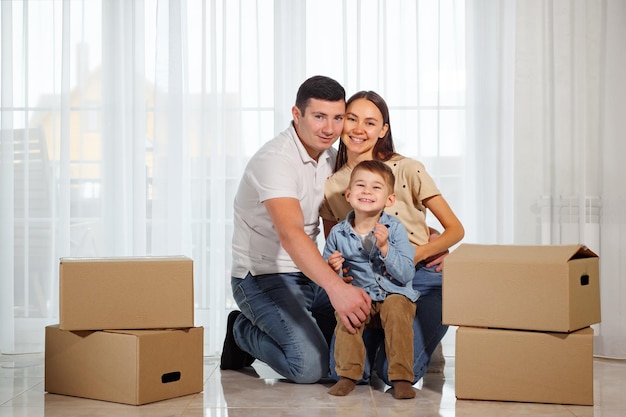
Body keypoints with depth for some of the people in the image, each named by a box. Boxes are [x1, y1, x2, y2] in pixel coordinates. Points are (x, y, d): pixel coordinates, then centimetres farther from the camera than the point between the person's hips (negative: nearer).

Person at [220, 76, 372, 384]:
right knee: (310, 365, -24)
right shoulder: (275, 160, -23)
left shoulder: (329, 157, 5)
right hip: (263, 277, -8)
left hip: (311, 274, 8)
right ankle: (243, 332, 5)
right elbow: (290, 233, -39)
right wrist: (335, 287, -53)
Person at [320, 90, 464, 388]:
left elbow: (455, 229, -2)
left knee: (395, 373, -20)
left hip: (422, 277, -3)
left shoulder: (407, 170, -4)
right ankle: (380, 334, 15)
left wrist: (416, 254, -20)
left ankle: (426, 344, 15)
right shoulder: (330, 186, 5)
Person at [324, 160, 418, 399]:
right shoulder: (338, 234, -3)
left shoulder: (395, 229, -8)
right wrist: (332, 270, -16)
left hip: (395, 294, -1)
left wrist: (385, 248, -24)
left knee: (397, 310, -31)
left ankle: (401, 377, -21)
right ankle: (348, 374, -13)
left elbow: (407, 275, -14)